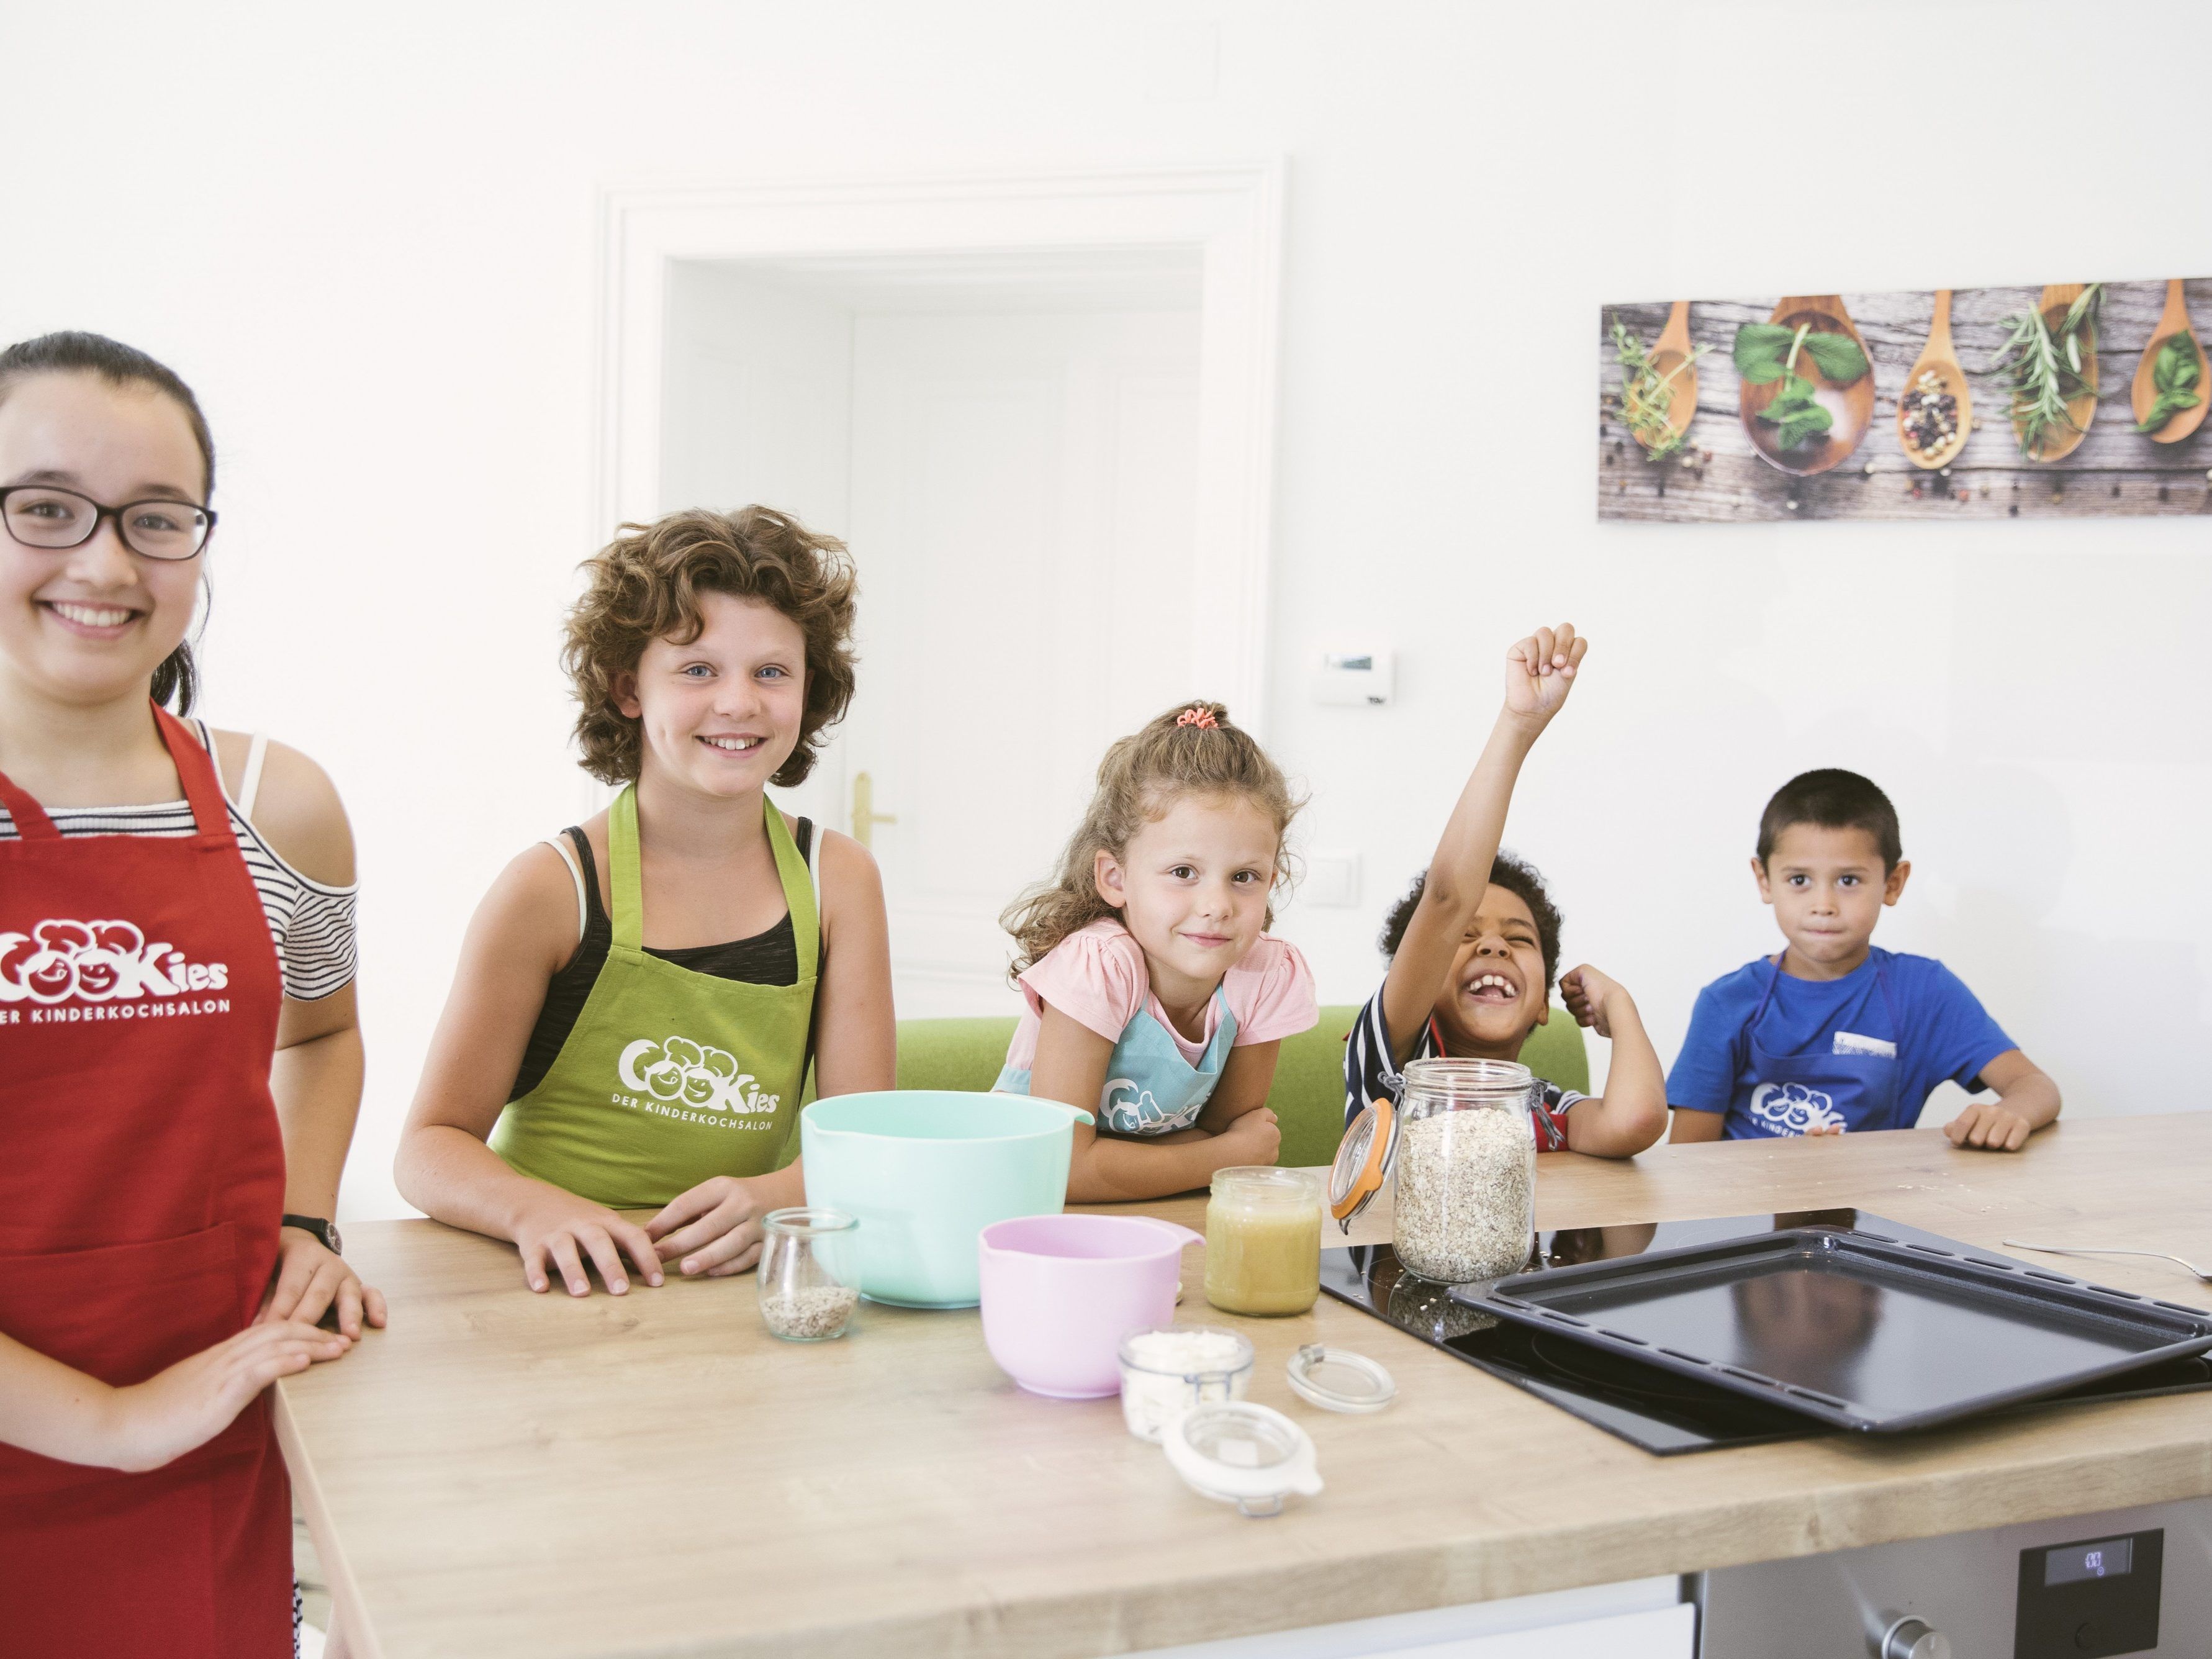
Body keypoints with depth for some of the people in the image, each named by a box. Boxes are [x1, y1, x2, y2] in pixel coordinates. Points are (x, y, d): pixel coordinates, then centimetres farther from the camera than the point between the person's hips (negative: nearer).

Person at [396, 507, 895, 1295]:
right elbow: (432, 1146, -4)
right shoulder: (551, 890, -6)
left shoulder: (839, 881, 2)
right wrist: (536, 1209, -25)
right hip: (545, 1289, -1)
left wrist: (773, 1200, -21)